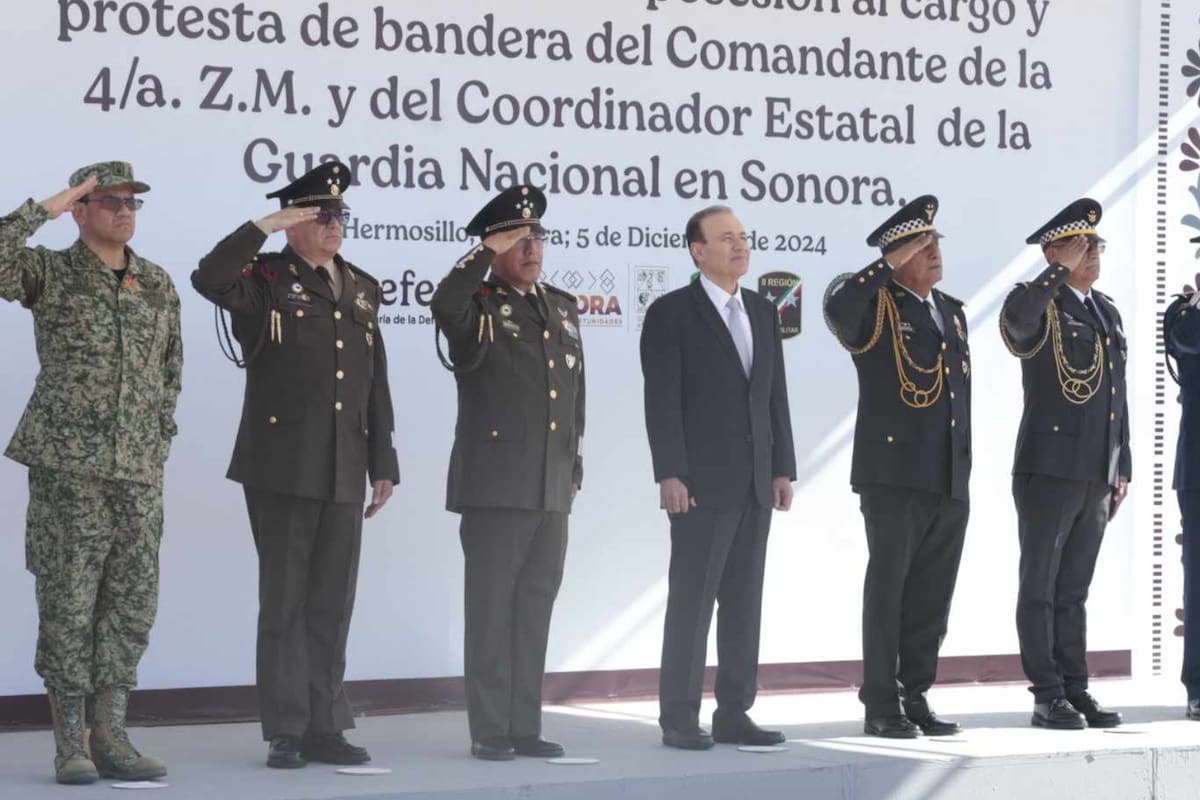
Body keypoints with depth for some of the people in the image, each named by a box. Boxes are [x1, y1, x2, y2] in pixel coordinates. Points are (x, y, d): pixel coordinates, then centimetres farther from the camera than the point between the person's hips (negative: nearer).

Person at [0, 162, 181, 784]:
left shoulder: (158, 284, 12)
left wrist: (160, 439, 12)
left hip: (139, 469, 4)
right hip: (66, 460, -4)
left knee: (131, 603, 3)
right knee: (68, 600, -2)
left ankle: (110, 737, 11)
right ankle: (70, 744, 5)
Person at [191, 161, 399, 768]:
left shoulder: (362, 289, 15)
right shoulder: (265, 280, -1)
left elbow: (376, 384, 15)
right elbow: (209, 279, -24)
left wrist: (383, 462, 12)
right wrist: (265, 227, -21)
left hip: (344, 473, 5)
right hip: (282, 468, -5)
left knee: (331, 604, 8)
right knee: (285, 601, 0)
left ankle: (325, 728, 14)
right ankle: (286, 732, 5)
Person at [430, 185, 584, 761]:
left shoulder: (562, 307, 15)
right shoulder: (478, 308, -4)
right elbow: (444, 305, -30)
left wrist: (574, 467, 16)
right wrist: (488, 251, -24)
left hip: (552, 491, 6)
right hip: (494, 486, -6)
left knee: (535, 610, 9)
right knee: (491, 610, -2)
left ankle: (526, 727, 14)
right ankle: (489, 731, 3)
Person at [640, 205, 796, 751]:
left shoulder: (763, 312, 14)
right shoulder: (671, 313, -5)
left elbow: (776, 394, 14)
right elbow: (662, 400, -10)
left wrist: (783, 468, 8)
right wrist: (670, 475, -16)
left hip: (755, 482, 6)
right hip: (702, 481, -6)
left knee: (744, 602, 7)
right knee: (692, 602, -3)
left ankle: (734, 713, 12)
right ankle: (679, 718, 2)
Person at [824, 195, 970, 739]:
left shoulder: (953, 311, 17)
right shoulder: (876, 308, -4)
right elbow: (837, 306, -29)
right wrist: (890, 266, -22)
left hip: (950, 483, 6)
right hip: (895, 478, -6)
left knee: (932, 596, 9)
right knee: (887, 590, 0)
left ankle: (916, 698, 17)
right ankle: (881, 705, 5)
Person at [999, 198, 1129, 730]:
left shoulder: (1107, 311, 16)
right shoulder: (1039, 307, -6)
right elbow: (1017, 318, -34)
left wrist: (1122, 467, 16)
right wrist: (1063, 269, -23)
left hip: (1096, 476, 7)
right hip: (1048, 470, -7)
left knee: (1073, 590, 12)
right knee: (1040, 587, 0)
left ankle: (1076, 690, 16)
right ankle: (1048, 696, 3)